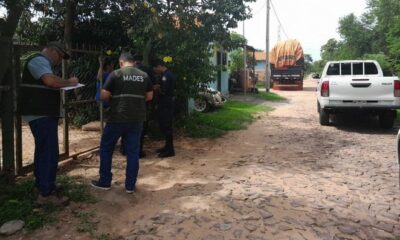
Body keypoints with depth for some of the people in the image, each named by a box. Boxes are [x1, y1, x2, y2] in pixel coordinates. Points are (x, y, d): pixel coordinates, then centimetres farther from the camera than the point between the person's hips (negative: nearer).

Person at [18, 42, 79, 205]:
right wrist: (69, 82, -14)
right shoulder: (39, 60, -11)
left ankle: (41, 185, 29)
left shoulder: (43, 63, 23)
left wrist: (65, 85, 10)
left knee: (43, 151, 18)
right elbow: (50, 81, -29)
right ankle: (46, 193, -7)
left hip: (43, 114, 12)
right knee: (49, 153, -11)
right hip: (40, 115, -12)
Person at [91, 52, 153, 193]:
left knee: (106, 147, 13)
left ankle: (105, 182, 18)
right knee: (133, 151, 8)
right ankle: (130, 185, 12)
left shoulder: (116, 74, -5)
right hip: (137, 118, 4)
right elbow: (149, 96, 12)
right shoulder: (144, 76, 7)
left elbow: (104, 96, -6)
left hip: (118, 118, -3)